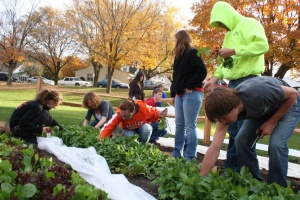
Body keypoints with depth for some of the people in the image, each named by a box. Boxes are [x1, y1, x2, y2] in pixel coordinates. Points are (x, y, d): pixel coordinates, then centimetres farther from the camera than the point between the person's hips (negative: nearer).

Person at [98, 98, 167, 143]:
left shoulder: (144, 108, -35)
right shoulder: (119, 114, -35)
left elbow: (153, 112, -14)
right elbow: (109, 126, -39)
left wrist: (159, 115, -36)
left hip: (143, 127, 0)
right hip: (129, 130, 0)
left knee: (147, 128, -35)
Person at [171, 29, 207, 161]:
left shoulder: (192, 53, -7)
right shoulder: (179, 57, 19)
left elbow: (202, 71, -17)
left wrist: (190, 86, -16)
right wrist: (173, 93, 18)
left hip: (191, 94, -9)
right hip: (180, 95, 9)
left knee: (189, 126, -8)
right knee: (179, 125, 10)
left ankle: (190, 158, -3)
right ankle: (177, 154, 19)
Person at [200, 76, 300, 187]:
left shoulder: (258, 93, -43)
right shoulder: (225, 109, -25)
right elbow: (214, 147, -24)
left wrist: (271, 122, -22)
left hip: (289, 104, -5)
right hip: (263, 110, 5)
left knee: (276, 144, -22)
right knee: (241, 140, -8)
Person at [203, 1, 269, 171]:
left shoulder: (249, 24, -2)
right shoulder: (229, 34, 23)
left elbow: (263, 44, -17)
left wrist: (233, 51, -16)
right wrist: (215, 77, 9)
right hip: (233, 83, 9)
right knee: (233, 129, 10)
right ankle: (231, 168, 18)